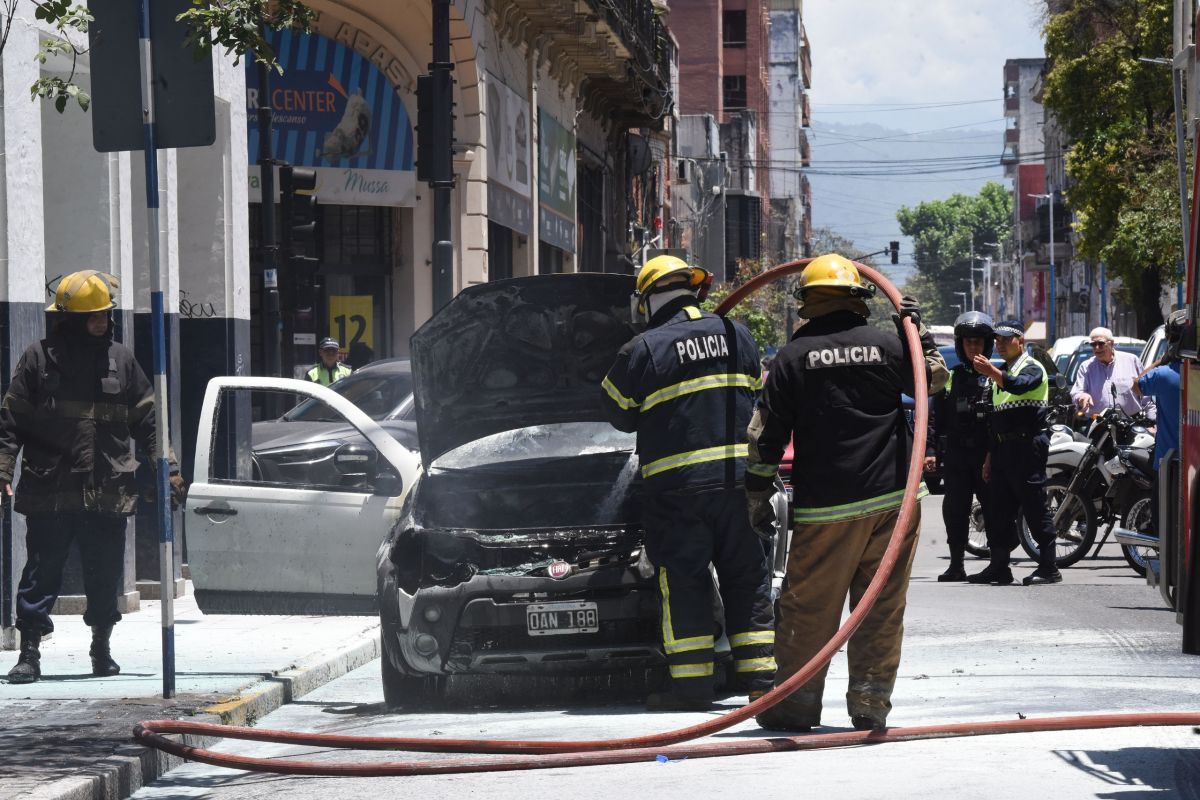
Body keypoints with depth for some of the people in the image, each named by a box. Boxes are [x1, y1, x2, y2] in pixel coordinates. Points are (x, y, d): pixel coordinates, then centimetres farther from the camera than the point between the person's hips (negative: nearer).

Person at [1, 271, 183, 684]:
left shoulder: (120, 360, 9)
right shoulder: (39, 359, 0)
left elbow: (147, 419, 14)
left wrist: (168, 468, 9)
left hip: (108, 492, 3)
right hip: (48, 491, -3)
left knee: (105, 575, 8)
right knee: (41, 573, -1)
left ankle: (102, 649, 22)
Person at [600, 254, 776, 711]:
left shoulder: (643, 350, -7)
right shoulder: (736, 336, 7)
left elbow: (618, 412, 5)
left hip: (676, 483, -4)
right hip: (738, 476, 4)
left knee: (683, 581, 2)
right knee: (748, 578, 10)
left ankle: (692, 684, -1)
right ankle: (761, 678, 9)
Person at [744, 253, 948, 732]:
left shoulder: (794, 357, -1)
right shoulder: (887, 346, 2)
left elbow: (766, 435, -1)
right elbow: (936, 380, 21)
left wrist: (757, 495, 6)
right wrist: (919, 331, 29)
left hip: (825, 506, -2)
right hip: (892, 497, 2)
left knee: (808, 609, 5)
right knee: (882, 609, 6)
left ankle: (796, 703, 7)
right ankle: (871, 704, 5)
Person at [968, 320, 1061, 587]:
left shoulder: (1031, 368, -4)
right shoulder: (1003, 372, 23)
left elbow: (1019, 385, -30)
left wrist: (991, 372, -46)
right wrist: (991, 455, 21)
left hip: (1027, 446, -9)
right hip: (1003, 449, 9)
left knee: (1036, 509, -8)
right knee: (999, 510, 7)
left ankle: (1048, 567, -7)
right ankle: (999, 567, 11)